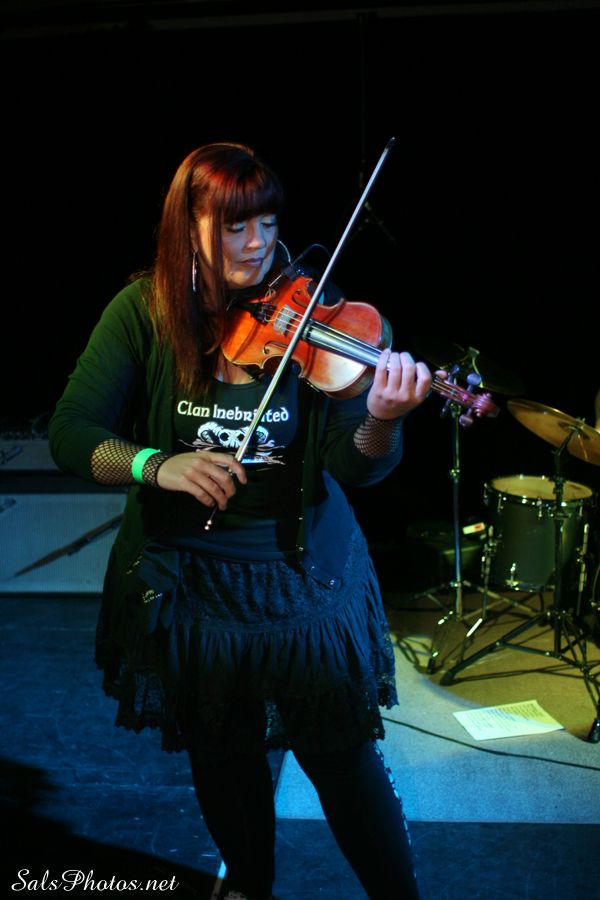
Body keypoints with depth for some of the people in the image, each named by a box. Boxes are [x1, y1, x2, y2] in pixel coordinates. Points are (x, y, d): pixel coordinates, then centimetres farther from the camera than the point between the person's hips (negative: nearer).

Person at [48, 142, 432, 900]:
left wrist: (381, 422, -37)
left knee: (342, 755, 6)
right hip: (184, 579, 2)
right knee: (221, 754, 19)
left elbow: (355, 468, -15)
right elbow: (70, 434, -10)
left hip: (303, 575, -1)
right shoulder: (144, 312, -7)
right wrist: (156, 463, -29)